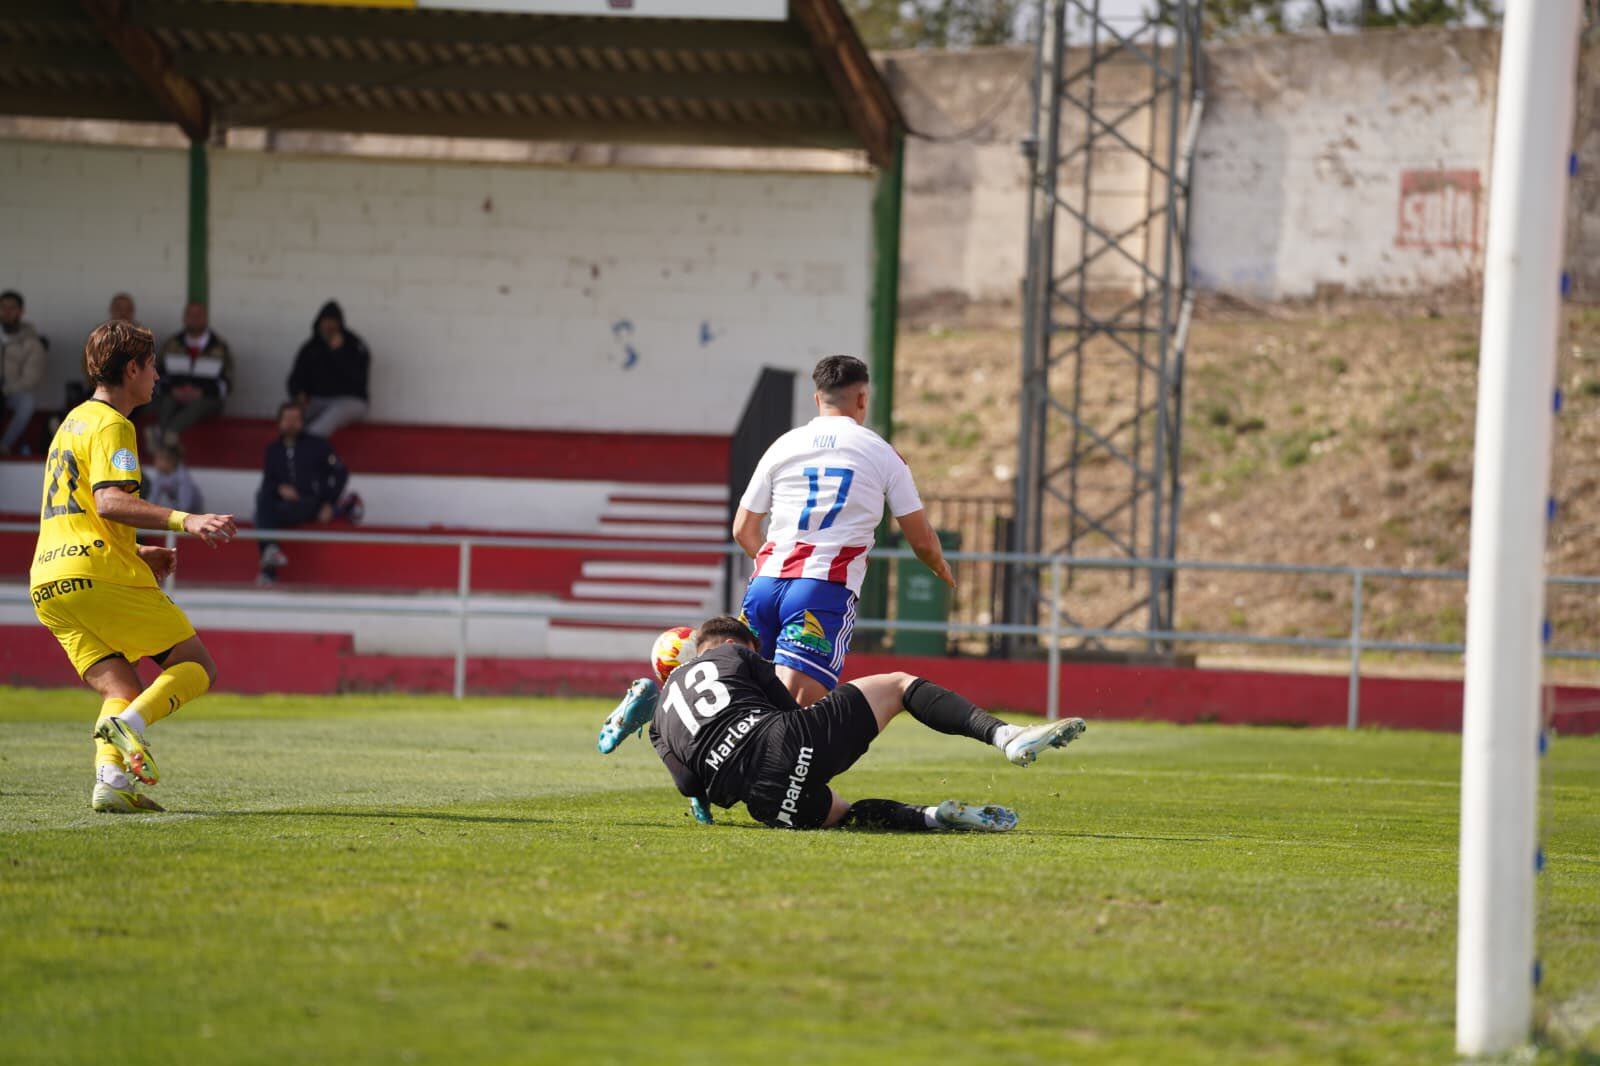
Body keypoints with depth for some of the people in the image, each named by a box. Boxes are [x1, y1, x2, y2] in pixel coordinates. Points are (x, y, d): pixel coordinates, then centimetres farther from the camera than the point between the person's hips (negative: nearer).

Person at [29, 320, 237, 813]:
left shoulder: (72, 422, 26)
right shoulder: (111, 425, -3)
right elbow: (110, 501, -19)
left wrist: (137, 553, 33)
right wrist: (184, 521, -28)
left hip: (47, 584, 8)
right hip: (99, 574, -8)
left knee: (123, 691, 7)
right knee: (195, 667, -1)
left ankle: (110, 776, -19)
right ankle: (129, 723, -27)